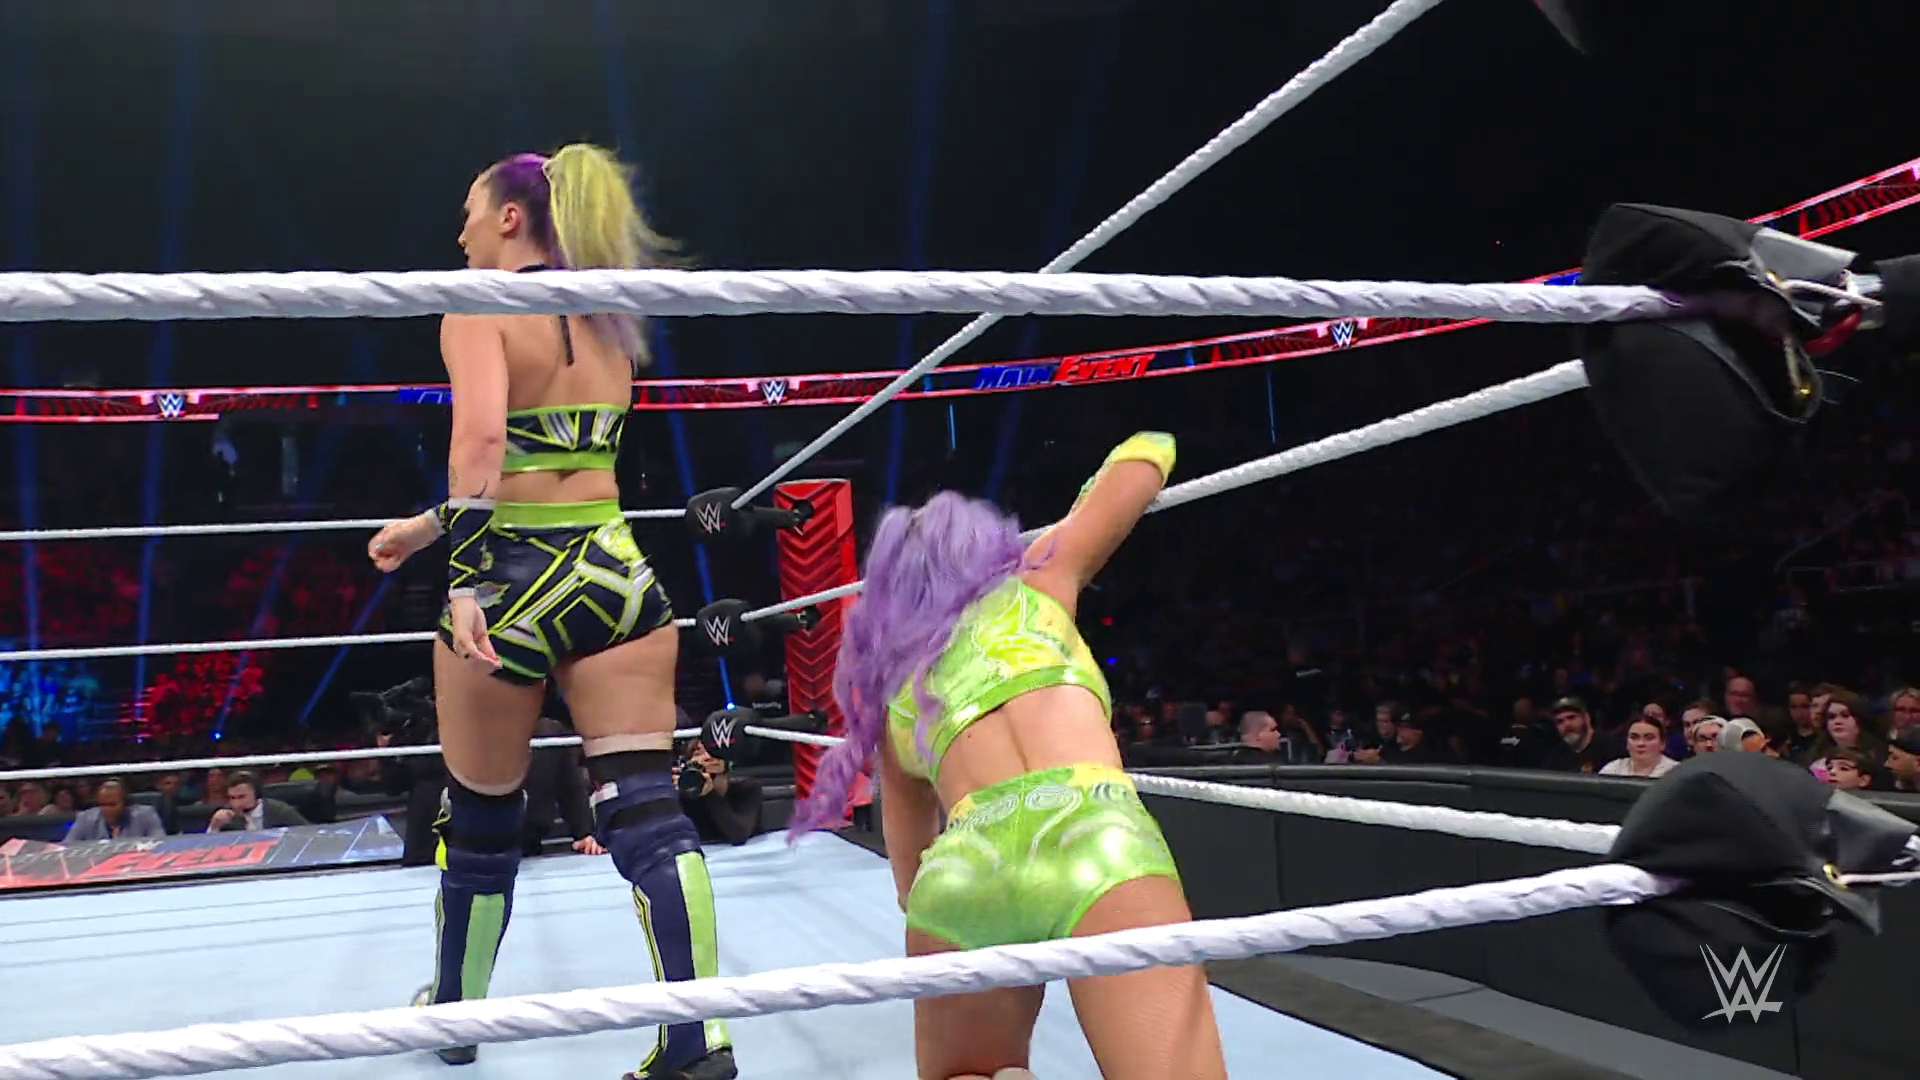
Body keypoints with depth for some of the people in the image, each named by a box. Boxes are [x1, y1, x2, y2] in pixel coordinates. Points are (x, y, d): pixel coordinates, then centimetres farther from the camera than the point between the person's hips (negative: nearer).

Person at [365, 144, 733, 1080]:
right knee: (647, 812, 0)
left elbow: (482, 444, -23)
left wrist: (463, 579, -26)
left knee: (480, 819, 15)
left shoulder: (479, 308, -4)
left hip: (512, 587, -4)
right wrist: (424, 528, 27)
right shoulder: (606, 326, 15)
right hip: (615, 574, 5)